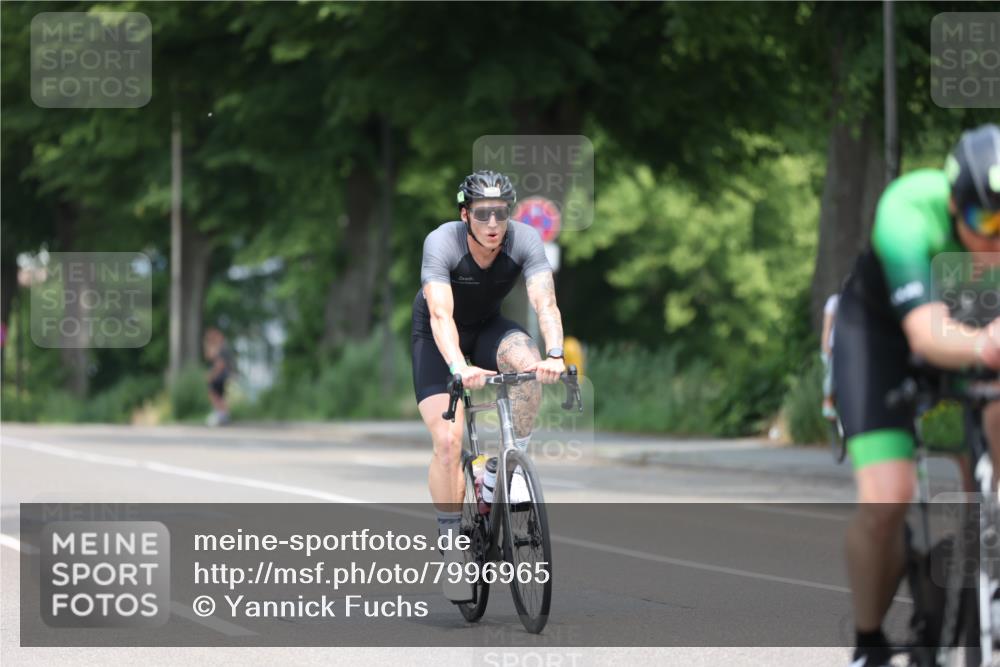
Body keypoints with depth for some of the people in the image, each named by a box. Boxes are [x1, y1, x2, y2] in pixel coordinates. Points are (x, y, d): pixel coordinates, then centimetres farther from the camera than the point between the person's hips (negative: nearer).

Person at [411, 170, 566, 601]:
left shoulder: (524, 240, -23)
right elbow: (440, 314, -41)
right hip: (437, 340, -2)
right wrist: (460, 368, -58)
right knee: (448, 442, -18)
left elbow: (545, 303, -34)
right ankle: (452, 546, -3)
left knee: (527, 360, -33)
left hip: (488, 329, 2)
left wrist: (554, 355, -53)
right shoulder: (442, 243, -30)